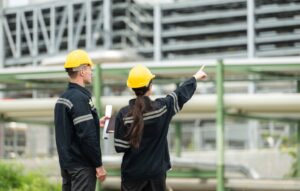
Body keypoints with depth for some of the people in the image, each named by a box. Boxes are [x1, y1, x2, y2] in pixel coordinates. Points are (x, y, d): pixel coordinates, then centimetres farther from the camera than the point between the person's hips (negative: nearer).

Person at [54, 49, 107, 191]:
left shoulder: (62, 99, 12)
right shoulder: (80, 98, -17)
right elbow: (87, 136, -21)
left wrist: (96, 123, 28)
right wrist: (99, 165, -14)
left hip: (66, 163, 9)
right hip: (81, 166, -9)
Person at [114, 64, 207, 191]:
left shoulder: (123, 114, -11)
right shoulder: (162, 107, -9)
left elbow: (120, 147, -8)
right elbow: (182, 93, 9)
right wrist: (196, 77, 26)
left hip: (132, 173, -1)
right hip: (156, 172, 1)